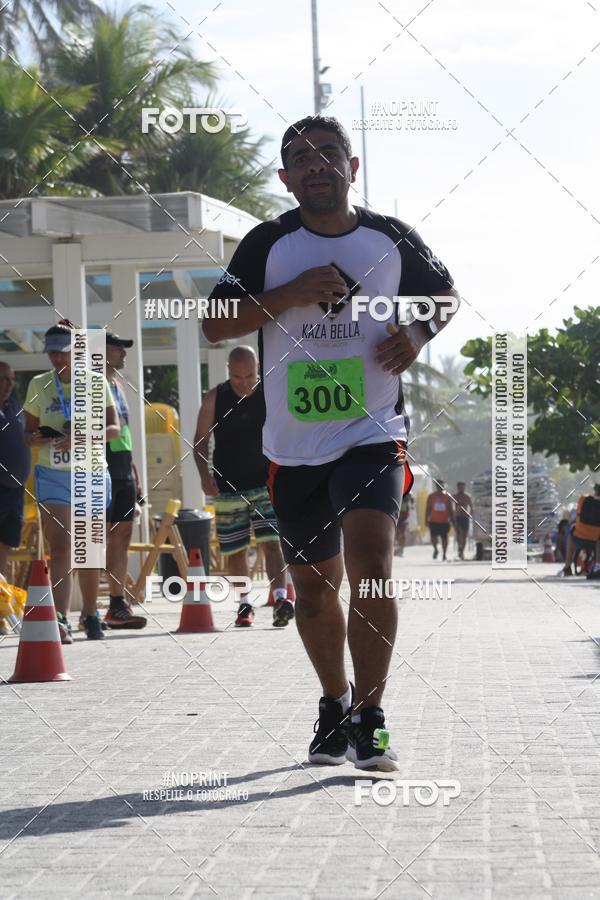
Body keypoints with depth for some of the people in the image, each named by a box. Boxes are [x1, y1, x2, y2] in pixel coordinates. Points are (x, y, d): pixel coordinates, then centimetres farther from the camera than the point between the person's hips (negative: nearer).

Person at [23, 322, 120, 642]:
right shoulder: (39, 385, 4)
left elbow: (114, 428, -3)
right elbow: (28, 433, 8)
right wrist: (38, 439, -16)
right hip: (52, 475, -1)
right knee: (60, 546, -17)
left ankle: (91, 616, 26)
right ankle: (61, 619, -25)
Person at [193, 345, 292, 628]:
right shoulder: (214, 399, -2)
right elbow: (201, 439, 4)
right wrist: (205, 475, -9)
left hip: (267, 484, -1)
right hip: (228, 487, 1)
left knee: (271, 542, -15)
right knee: (235, 551, 8)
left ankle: (281, 599, -22)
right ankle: (244, 605, 21)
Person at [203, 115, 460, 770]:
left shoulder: (391, 239, 2)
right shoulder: (268, 244, 1)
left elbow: (445, 293, 19)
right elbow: (214, 323, -3)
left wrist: (419, 332, -3)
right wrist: (290, 295, -16)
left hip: (372, 434, -2)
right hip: (293, 446, 2)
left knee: (370, 562, -21)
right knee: (313, 586, 13)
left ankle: (368, 719, -14)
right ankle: (334, 705, 35)